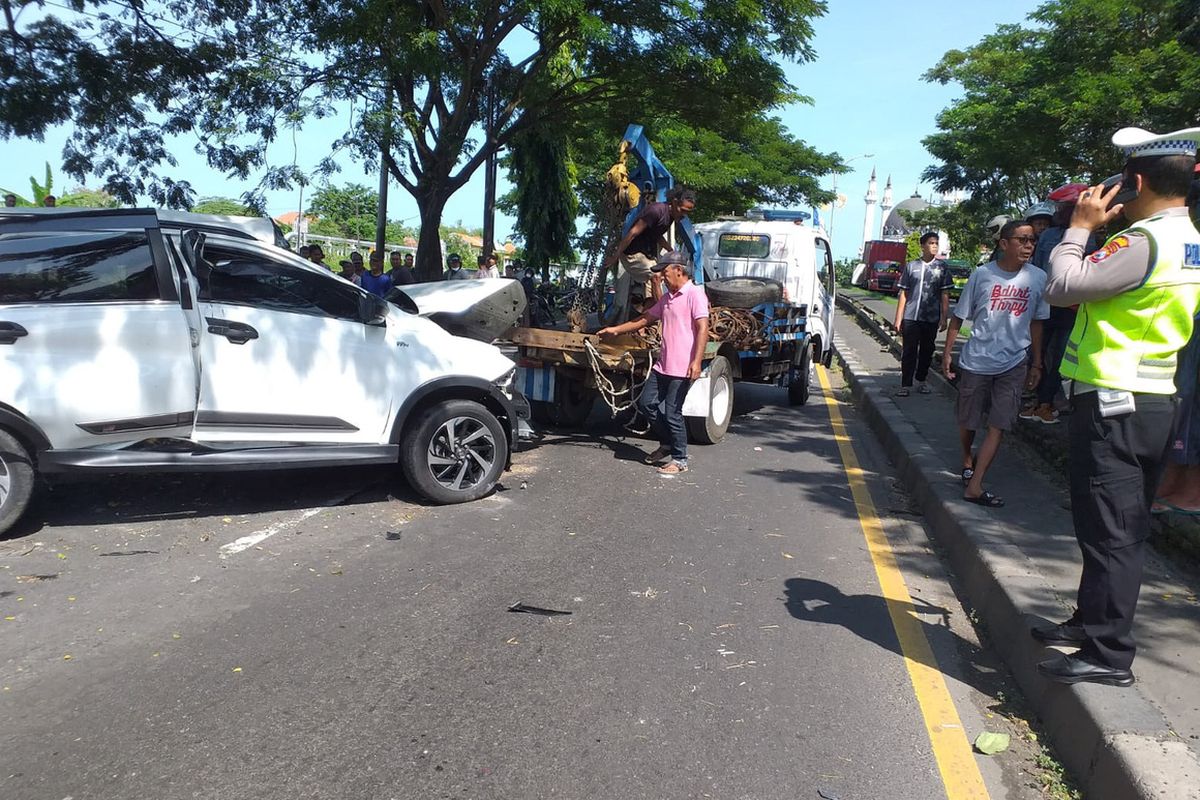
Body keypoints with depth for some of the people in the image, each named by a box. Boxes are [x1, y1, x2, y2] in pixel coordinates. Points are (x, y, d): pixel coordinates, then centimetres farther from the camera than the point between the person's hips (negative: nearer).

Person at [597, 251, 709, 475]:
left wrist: (697, 361, -27)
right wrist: (616, 329, 26)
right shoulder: (667, 297, 17)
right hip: (663, 364, 9)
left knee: (672, 413, -5)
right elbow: (646, 318, 27)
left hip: (682, 368, -9)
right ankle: (667, 444, 29)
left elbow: (702, 328, -19)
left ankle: (680, 460, 10)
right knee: (647, 402, 12)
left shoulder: (694, 294, -11)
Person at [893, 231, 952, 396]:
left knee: (927, 351, 10)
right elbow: (903, 293, 6)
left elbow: (945, 294, 4)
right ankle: (906, 385, 0)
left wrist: (944, 318, -4)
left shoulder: (941, 266, 4)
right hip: (910, 317, -1)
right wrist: (898, 319, 2)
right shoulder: (911, 266, 4)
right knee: (909, 352, -2)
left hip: (931, 318, 1)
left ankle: (921, 381, 24)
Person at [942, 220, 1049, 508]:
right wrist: (947, 352, 2)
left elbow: (1036, 322, 10)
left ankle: (974, 486, -4)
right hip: (976, 361, -1)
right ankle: (967, 460, 41)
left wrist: (1037, 363, 11)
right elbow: (959, 316, 1)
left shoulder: (1038, 278, 0)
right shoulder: (982, 274, -7)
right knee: (968, 422, 11)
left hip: (1014, 364, 1)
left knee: (998, 426, -6)